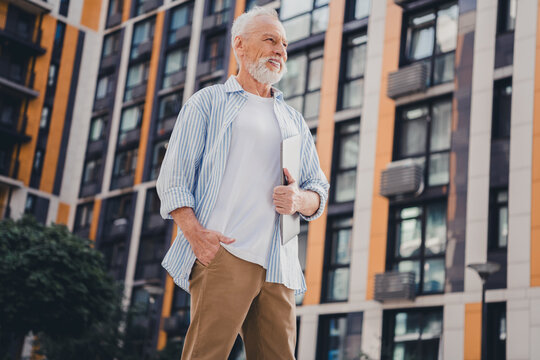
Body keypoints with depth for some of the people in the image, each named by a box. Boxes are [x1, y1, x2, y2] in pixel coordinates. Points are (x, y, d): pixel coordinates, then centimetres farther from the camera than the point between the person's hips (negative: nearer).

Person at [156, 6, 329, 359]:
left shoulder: (295, 120, 27)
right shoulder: (208, 102, 13)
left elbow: (319, 190, 23)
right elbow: (173, 177, 3)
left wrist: (300, 200, -3)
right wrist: (194, 233, -14)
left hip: (279, 265, 5)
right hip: (222, 252, -4)